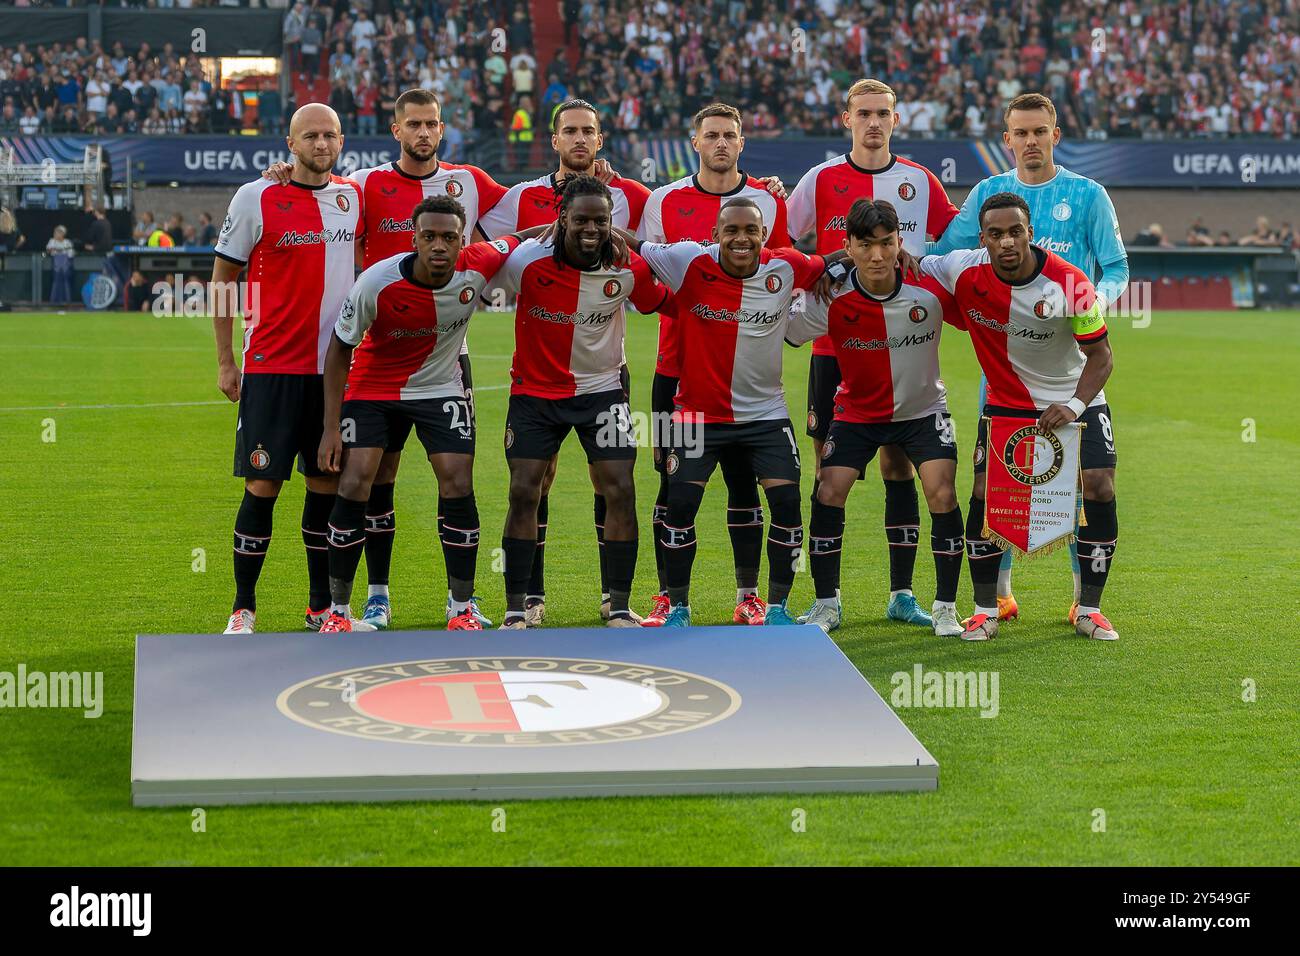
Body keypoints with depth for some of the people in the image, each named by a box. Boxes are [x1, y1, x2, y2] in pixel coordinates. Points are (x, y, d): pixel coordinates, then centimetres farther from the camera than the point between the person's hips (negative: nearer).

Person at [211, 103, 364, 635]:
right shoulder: (256, 198, -4)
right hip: (272, 366, -4)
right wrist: (225, 361, 0)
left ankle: (323, 607, 17)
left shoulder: (356, 197, 7)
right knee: (263, 485, -4)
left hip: (336, 366, 4)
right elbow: (222, 278, 2)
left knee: (328, 482, 7)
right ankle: (243, 610, 6)